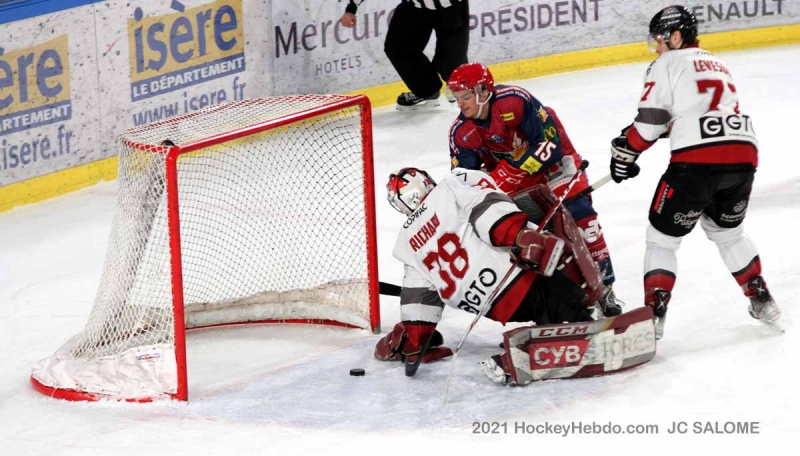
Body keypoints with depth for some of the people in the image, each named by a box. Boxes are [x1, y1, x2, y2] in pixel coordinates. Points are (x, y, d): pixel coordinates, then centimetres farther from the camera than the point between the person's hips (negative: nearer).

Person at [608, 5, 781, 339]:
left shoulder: (668, 64, 7)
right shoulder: (717, 65, 29)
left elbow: (650, 120, 1)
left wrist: (625, 152, 11)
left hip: (697, 161, -7)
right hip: (743, 156, 7)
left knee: (662, 237, 5)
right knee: (727, 230, 30)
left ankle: (654, 314, -6)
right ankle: (762, 301, 28)